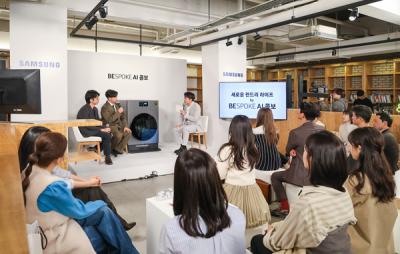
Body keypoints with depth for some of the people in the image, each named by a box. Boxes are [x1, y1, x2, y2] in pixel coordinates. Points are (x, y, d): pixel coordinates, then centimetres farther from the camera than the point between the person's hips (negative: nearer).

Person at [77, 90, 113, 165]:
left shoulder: (95, 109, 9)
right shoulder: (84, 110, -19)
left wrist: (105, 128, -11)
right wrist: (101, 130, -24)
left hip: (92, 128, 8)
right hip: (85, 131, -8)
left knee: (108, 132, -13)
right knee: (106, 135, -22)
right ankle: (107, 157, -12)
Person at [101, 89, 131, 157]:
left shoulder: (117, 105, 9)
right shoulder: (105, 108, -13)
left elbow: (123, 117, 11)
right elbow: (109, 119, -25)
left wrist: (125, 126, -3)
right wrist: (118, 112, -23)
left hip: (118, 124, 7)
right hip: (109, 126, -7)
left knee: (128, 132, -17)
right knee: (119, 135, -32)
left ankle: (118, 149, -6)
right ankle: (111, 148, -4)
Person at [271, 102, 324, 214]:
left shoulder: (295, 132, -20)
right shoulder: (322, 129, -3)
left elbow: (288, 151, -3)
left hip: (302, 175, -6)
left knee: (275, 176, 19)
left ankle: (284, 206, 18)